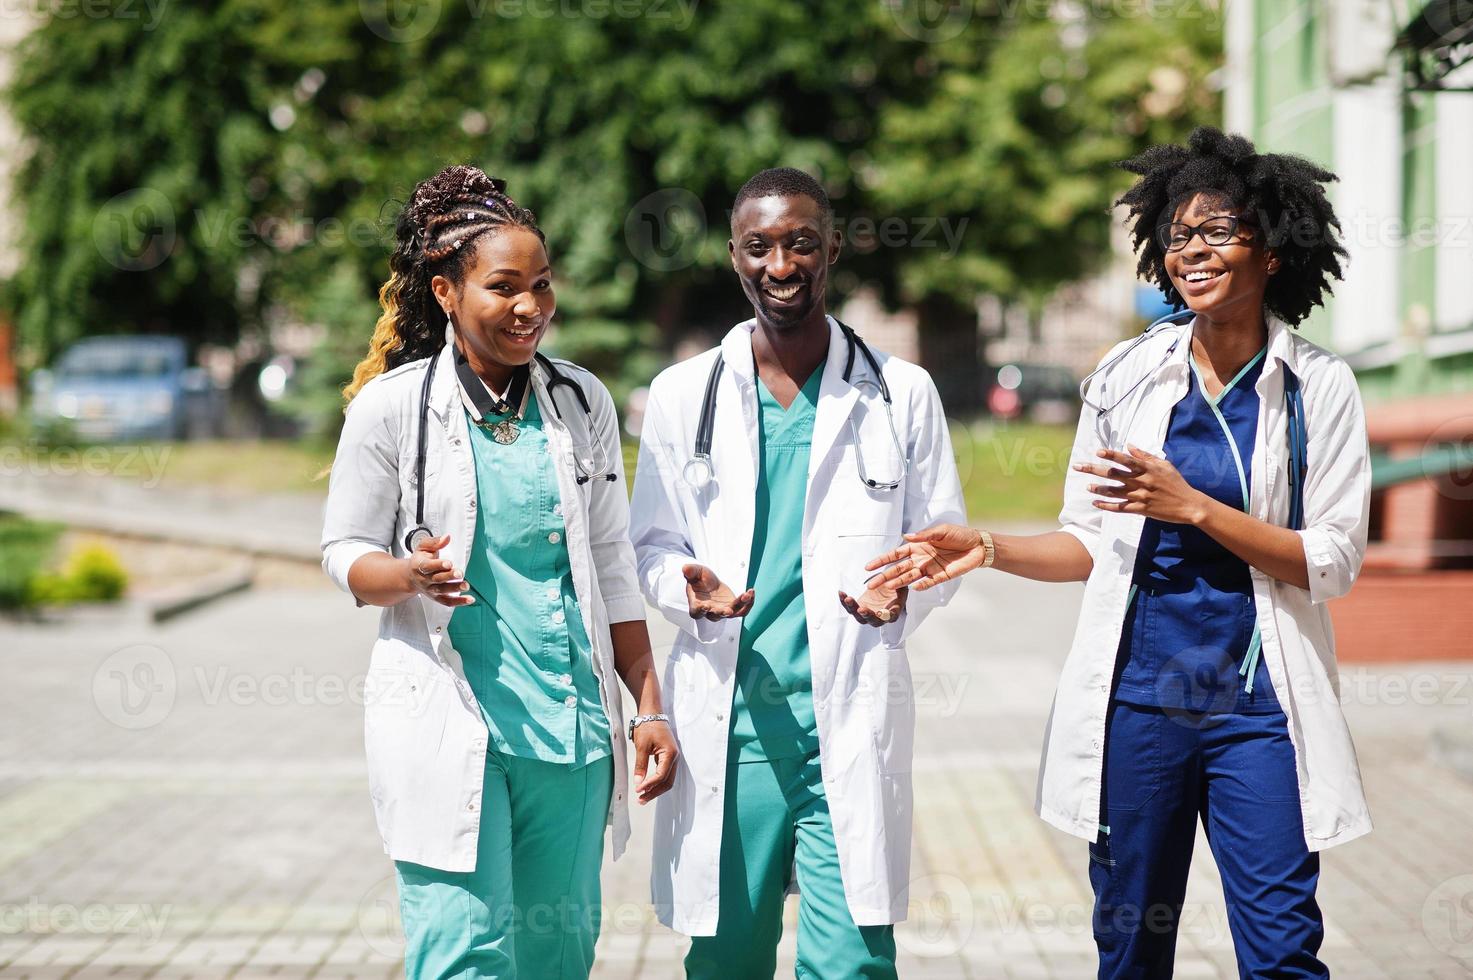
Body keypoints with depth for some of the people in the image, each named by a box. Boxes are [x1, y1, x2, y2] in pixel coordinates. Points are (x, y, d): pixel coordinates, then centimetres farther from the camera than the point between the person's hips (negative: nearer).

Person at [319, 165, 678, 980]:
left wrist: (649, 708, 9)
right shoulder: (390, 407, -3)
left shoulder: (582, 401, 8)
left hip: (570, 727, 4)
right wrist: (411, 575, -19)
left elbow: (612, 568, 12)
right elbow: (344, 552, 4)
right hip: (448, 726, -3)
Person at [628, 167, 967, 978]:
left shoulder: (901, 393, 6)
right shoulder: (682, 394, 9)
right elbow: (652, 546, 14)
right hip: (726, 721, 2)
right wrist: (691, 588, -8)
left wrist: (903, 598, -11)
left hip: (850, 721, -1)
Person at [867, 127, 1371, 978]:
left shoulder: (1318, 386, -2)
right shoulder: (1129, 375, 4)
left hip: (1255, 707, -2)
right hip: (1137, 698, 2)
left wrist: (1192, 506, -15)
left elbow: (1334, 563, -6)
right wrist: (990, 549, -6)